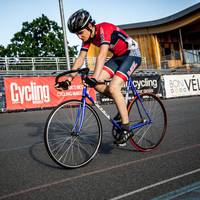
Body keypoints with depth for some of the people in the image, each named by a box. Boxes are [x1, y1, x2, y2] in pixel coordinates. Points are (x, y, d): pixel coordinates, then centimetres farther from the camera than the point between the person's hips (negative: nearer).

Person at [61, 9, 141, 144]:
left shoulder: (104, 29, -26)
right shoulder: (88, 37, -3)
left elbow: (102, 55, -40)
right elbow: (80, 59, -2)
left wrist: (94, 77, -50)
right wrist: (69, 78, -8)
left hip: (132, 54, -8)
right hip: (118, 56, 8)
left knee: (113, 87, -25)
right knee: (97, 84, -12)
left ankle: (126, 129, -17)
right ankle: (122, 104, 10)